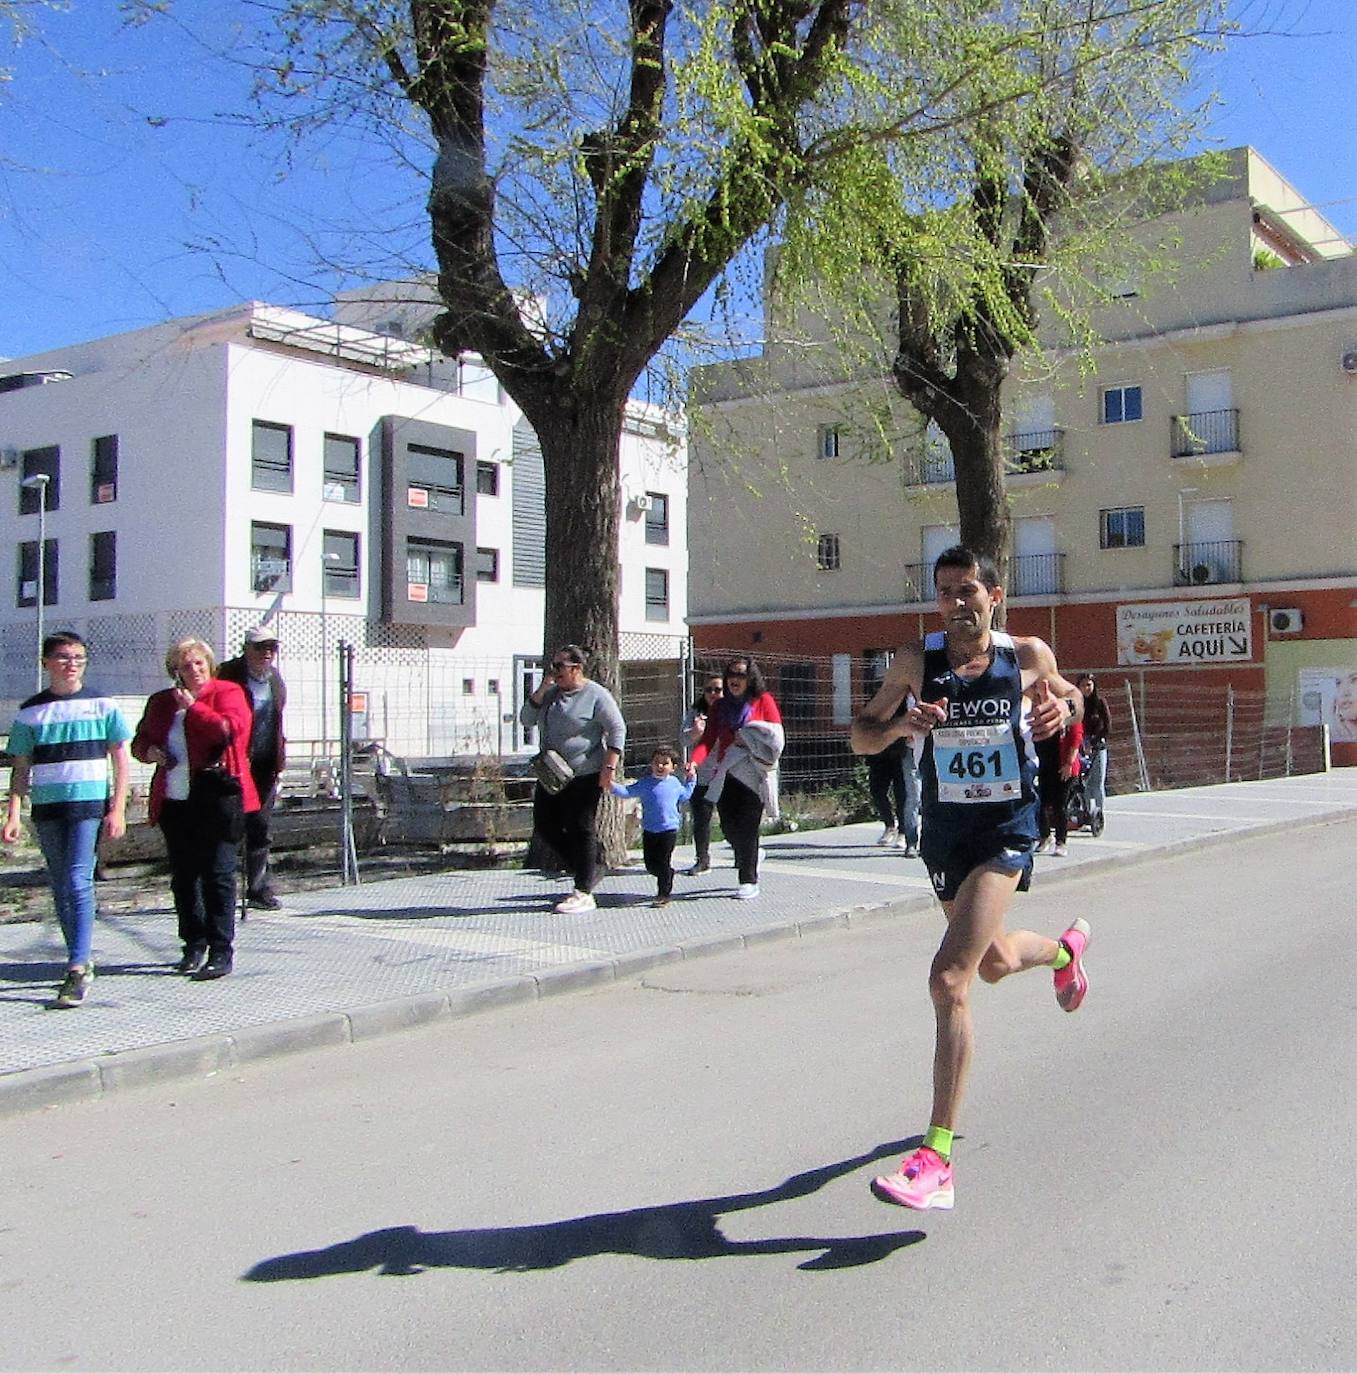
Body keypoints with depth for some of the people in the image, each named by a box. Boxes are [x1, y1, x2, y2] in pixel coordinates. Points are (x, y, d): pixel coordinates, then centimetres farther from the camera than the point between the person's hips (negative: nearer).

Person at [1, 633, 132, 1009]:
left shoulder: (101, 705, 3)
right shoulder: (31, 711, 7)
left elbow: (121, 759, 4)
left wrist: (118, 809, -3)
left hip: (90, 803, -3)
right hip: (46, 808, 3)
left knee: (78, 882, -13)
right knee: (60, 889, 10)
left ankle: (78, 969, -14)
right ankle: (83, 959, 23)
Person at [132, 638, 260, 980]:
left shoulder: (227, 693, 0)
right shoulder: (160, 702, 15)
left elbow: (232, 729, -18)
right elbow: (140, 740, 23)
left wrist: (194, 707, -12)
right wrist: (149, 751, 1)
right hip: (173, 802, 6)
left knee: (217, 876, -5)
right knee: (183, 877, 11)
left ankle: (221, 952, -2)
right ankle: (194, 945, 23)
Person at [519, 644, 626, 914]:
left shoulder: (596, 695, -9)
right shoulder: (551, 693, 12)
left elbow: (617, 730, -10)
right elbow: (526, 719, 7)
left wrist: (609, 767, -18)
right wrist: (541, 691, -6)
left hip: (585, 775, -8)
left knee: (580, 830, -4)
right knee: (546, 826, 9)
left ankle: (584, 894, 2)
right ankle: (587, 870, 24)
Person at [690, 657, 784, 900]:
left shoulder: (763, 700, 4)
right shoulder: (721, 707, 15)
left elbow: (776, 737, -2)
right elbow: (708, 739, 3)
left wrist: (748, 738, -10)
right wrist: (695, 761, -13)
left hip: (753, 774, -4)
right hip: (726, 775, 4)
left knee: (747, 828, -7)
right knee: (729, 826, 1)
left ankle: (749, 882, 1)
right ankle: (752, 859, 31)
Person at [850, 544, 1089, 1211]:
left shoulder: (1030, 655, -5)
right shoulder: (917, 660, -4)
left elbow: (1066, 693, 16)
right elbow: (860, 736, 2)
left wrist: (1063, 708, -9)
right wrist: (901, 724, -20)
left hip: (1006, 829, -4)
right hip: (943, 828, 4)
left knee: (949, 979, -19)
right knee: (993, 962, 25)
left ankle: (936, 1159, -15)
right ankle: (1065, 947, 63)